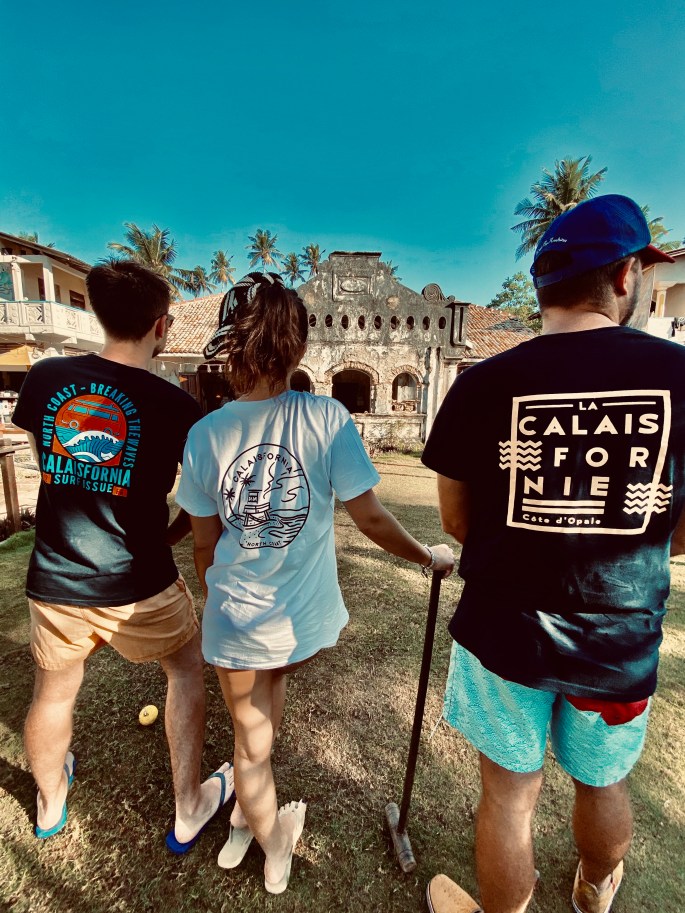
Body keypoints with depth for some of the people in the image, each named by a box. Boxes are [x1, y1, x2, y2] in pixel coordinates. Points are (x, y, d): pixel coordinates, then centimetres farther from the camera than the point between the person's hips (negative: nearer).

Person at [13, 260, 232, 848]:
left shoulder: (45, 377, -4)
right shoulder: (175, 405, -16)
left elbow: (45, 462, 12)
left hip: (53, 583, 5)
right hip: (138, 587, -4)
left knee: (53, 692, 29)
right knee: (187, 670, 22)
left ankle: (50, 803, 58)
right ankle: (189, 810, 37)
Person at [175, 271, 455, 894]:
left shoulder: (205, 434, -10)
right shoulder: (327, 418, -17)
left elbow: (205, 544, -2)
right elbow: (371, 519, -16)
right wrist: (429, 556, 2)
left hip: (234, 619, 0)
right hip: (305, 618, 0)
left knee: (251, 740, 23)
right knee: (271, 683, 32)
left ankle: (274, 852, 50)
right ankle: (248, 815, 51)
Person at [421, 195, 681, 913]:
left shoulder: (481, 385, -14)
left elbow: (456, 521, -6)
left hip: (503, 633, -2)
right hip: (620, 644, 3)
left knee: (509, 795, 20)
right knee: (602, 782, 31)